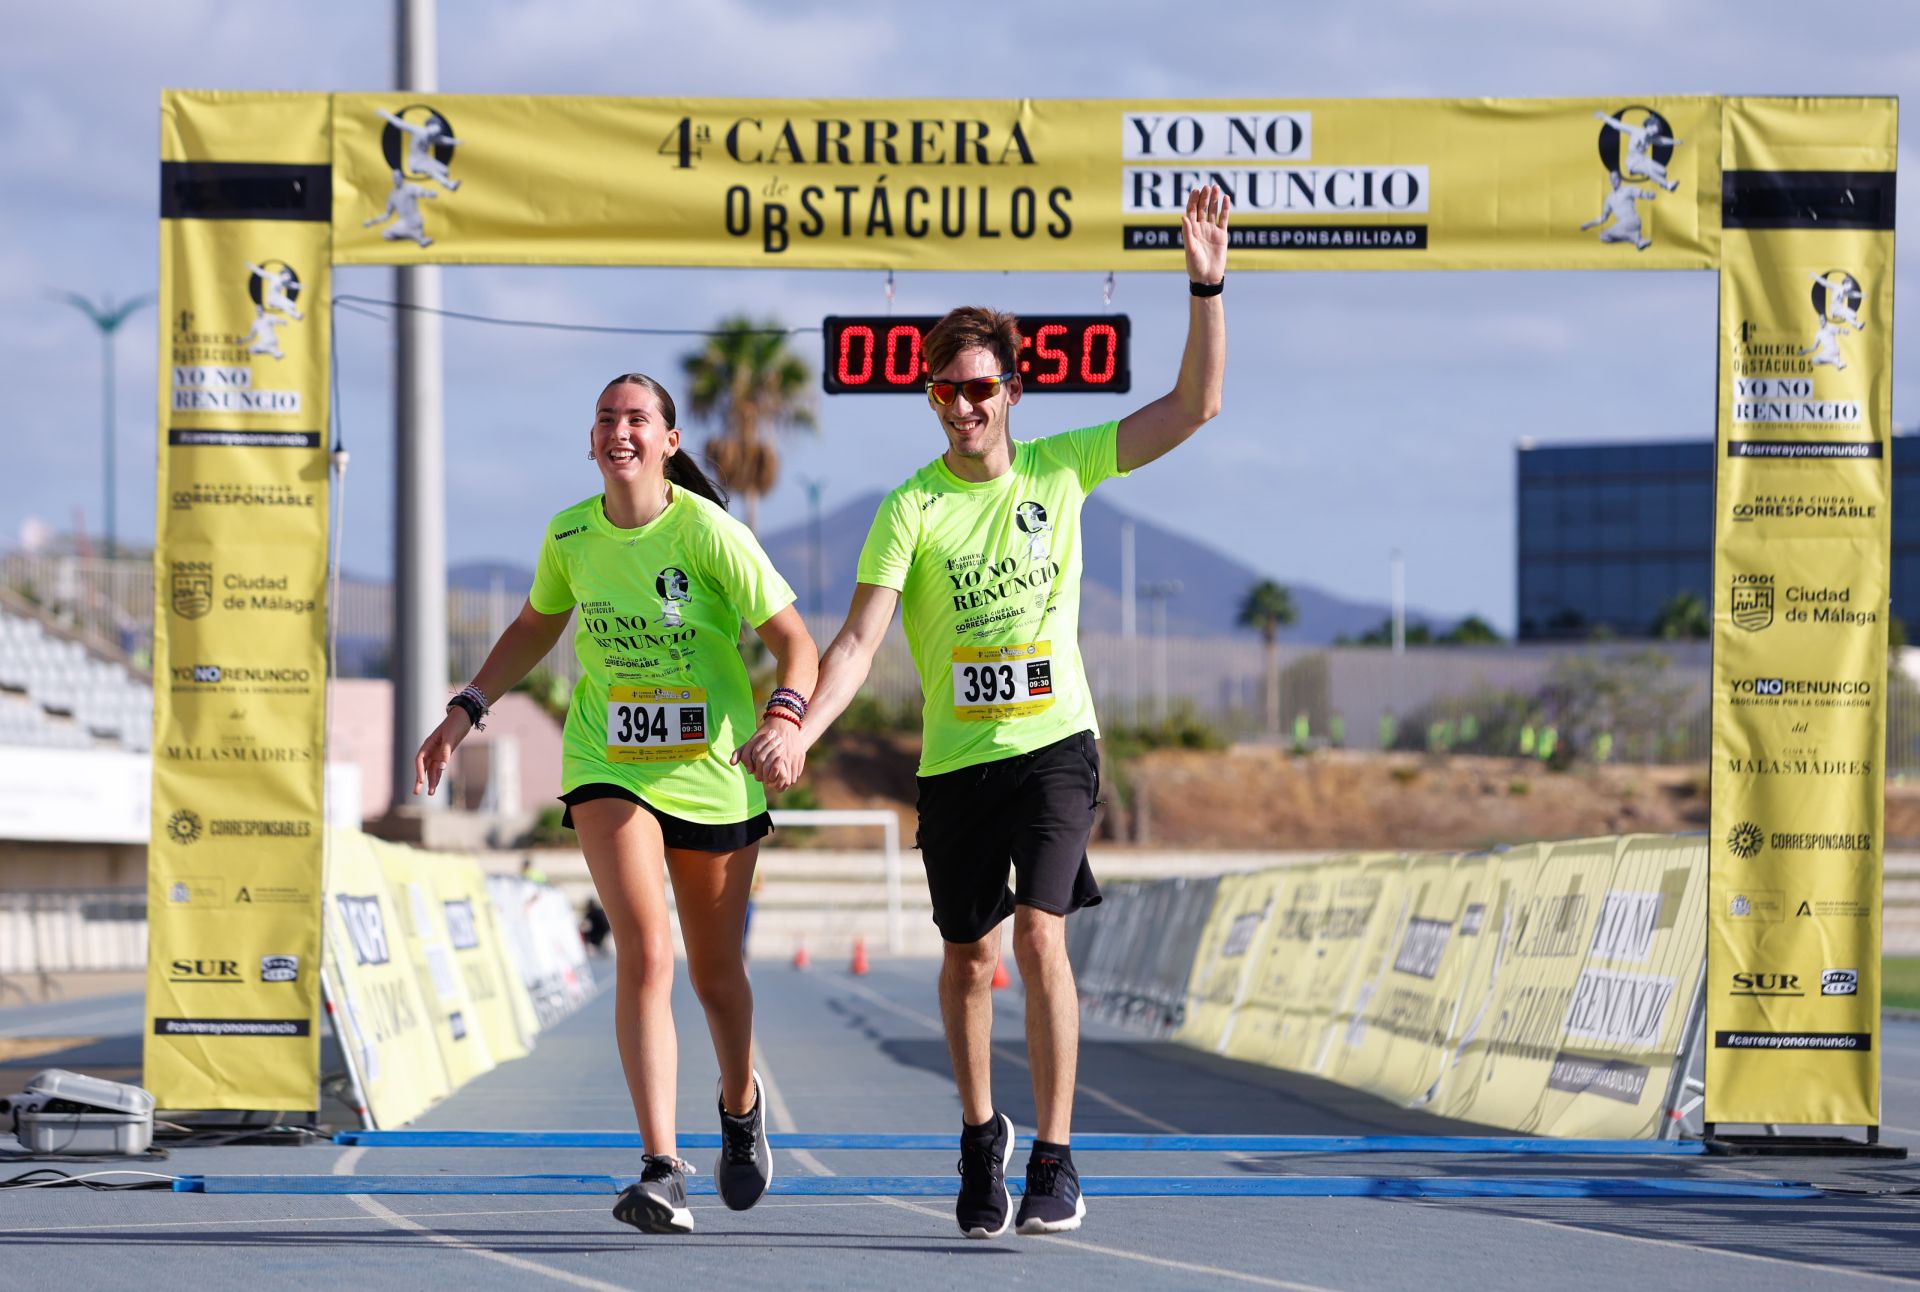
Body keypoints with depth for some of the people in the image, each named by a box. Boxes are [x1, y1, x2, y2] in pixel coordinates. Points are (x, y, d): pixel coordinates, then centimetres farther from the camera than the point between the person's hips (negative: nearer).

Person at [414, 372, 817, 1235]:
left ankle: (740, 1104, 46)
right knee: (644, 953, -19)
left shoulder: (709, 533, -14)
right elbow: (537, 625, 18)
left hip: (715, 775, -1)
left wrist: (785, 717, -32)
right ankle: (662, 1169, -23)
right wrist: (464, 712, 11)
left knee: (715, 973, 12)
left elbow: (794, 640, -13)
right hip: (608, 768, 1)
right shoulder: (571, 535, -2)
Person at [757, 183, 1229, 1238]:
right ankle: (980, 1135, 32)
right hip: (954, 759, 1)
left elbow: (1195, 405, 1)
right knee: (969, 956, 9)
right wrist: (800, 734, -27)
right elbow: (859, 638, -12)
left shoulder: (1062, 470, 0)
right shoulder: (911, 510, -6)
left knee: (1040, 937, -15)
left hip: (1054, 743, -1)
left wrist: (1205, 285, -10)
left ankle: (1056, 1160, -9)